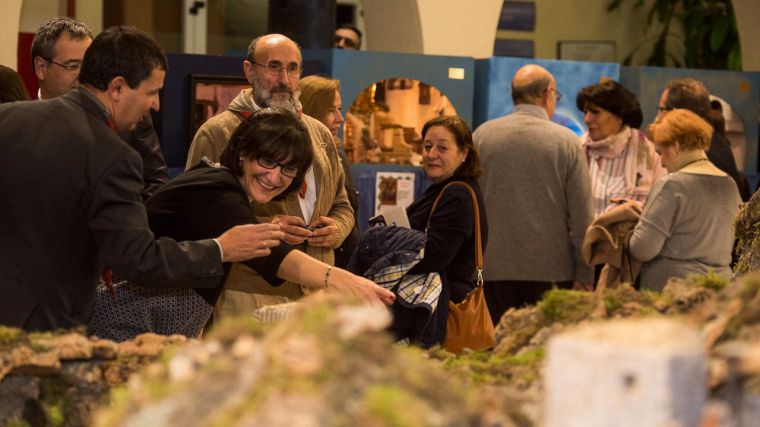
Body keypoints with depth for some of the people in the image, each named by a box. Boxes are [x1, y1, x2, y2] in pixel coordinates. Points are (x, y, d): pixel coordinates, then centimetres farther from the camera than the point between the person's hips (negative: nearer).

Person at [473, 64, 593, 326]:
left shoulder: (481, 135, 2)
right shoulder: (566, 141, -3)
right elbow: (582, 216, -3)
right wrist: (584, 274, 3)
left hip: (493, 267, 2)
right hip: (551, 270, -1)